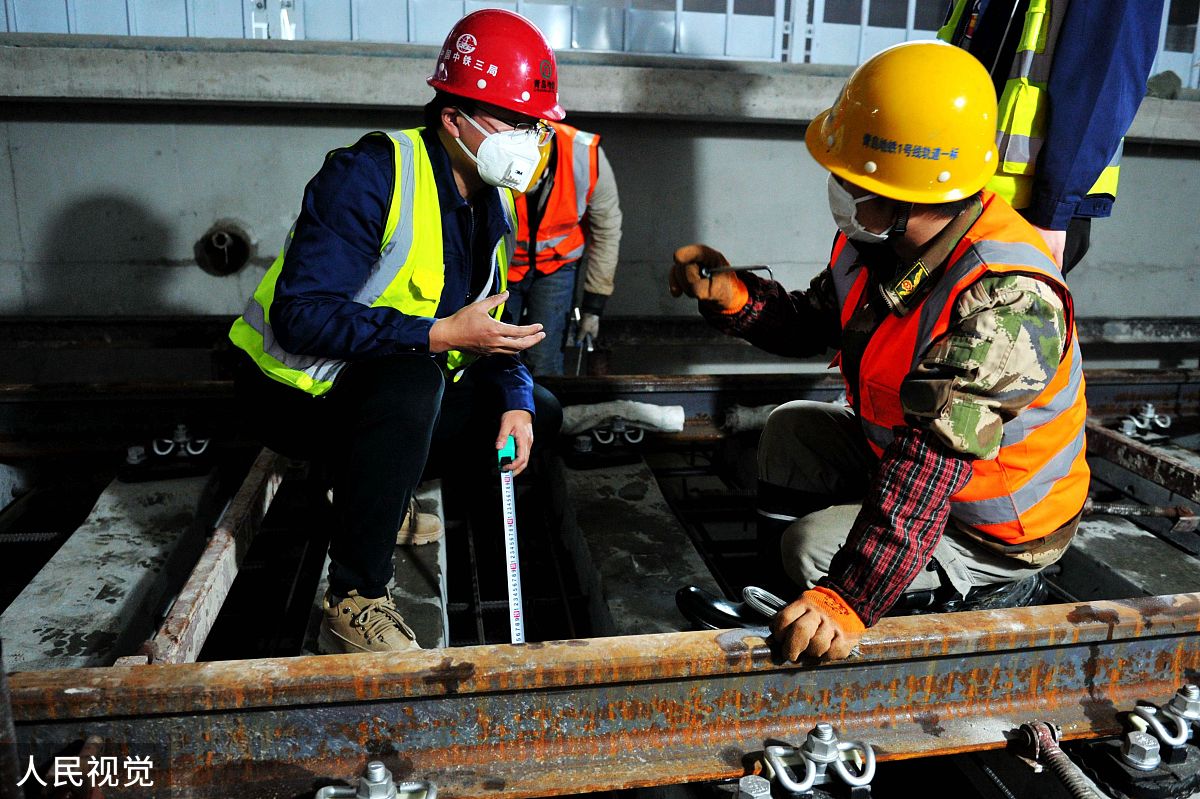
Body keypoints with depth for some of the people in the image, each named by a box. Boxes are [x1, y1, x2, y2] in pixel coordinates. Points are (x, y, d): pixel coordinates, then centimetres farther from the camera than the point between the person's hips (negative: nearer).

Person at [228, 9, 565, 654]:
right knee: (411, 379, -39)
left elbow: (491, 324, 8)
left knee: (536, 408, 4)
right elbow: (301, 312, -31)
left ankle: (375, 483, 9)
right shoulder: (370, 176, -23)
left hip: (401, 389, 8)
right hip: (296, 389, -8)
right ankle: (352, 602, -26)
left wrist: (515, 402, -10)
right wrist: (438, 335, -35)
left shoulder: (494, 203, 3)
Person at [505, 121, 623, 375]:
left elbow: (607, 232, -10)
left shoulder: (587, 157, -27)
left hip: (556, 266, 0)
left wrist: (594, 305, -6)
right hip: (502, 267, 0)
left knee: (544, 365, -7)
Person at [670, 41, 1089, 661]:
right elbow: (812, 324, 3)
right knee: (791, 429, 12)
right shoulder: (879, 239, -12)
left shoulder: (1005, 300, -37)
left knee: (815, 548, -20)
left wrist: (849, 599, -45)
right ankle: (773, 598, 23)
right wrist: (734, 296, -16)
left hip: (995, 532, -8)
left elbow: (933, 463, -43)